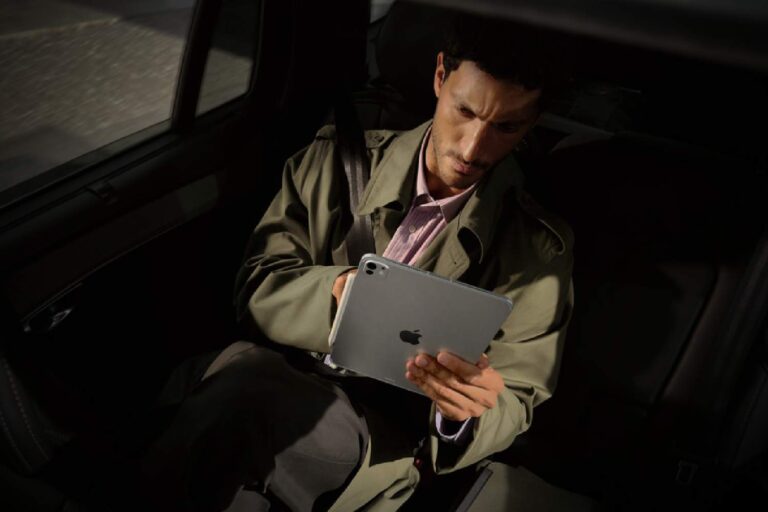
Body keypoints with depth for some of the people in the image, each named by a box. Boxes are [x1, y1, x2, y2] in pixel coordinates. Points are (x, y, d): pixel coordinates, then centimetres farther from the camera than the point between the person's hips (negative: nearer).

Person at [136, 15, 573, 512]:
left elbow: (514, 406, 1)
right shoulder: (335, 159, 0)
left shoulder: (537, 250, -4)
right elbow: (257, 289, -1)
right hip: (282, 372, 2)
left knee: (242, 383, -32)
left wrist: (468, 413, -24)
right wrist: (335, 289, -24)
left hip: (379, 441, -1)